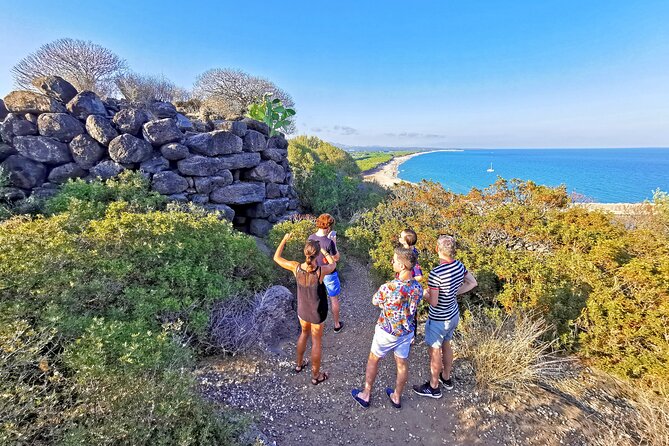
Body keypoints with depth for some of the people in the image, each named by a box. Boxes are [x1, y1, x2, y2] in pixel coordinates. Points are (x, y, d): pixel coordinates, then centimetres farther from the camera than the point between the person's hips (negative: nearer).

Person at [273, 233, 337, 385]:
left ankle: (299, 364, 53)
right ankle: (316, 375, 38)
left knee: (304, 333, 32)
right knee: (317, 342, 18)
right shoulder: (321, 271, -33)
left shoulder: (296, 267, -26)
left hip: (302, 309, 4)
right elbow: (333, 264, -8)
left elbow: (276, 258, -8)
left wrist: (284, 239, 3)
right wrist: (323, 250, 6)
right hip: (317, 312, -3)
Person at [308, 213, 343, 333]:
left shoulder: (311, 238, -12)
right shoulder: (329, 243, -31)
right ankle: (337, 325, 31)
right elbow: (336, 258, -16)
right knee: (334, 299, 15)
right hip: (329, 274, -6)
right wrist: (334, 242, -9)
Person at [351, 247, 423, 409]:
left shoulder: (388, 287, -32)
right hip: (407, 331, 5)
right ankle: (396, 397, 41)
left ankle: (365, 395, 34)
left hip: (387, 332, -4)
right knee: (401, 363, 21)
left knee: (373, 360, 18)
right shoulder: (418, 288, -14)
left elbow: (374, 302, -12)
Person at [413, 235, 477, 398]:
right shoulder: (459, 265, -9)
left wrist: (424, 293, -8)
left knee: (434, 352, 12)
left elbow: (433, 302, -27)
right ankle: (446, 378, 47)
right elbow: (473, 283, 6)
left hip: (439, 320, -7)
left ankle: (433, 387, 32)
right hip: (454, 315, 8)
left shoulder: (436, 273, -32)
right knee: (446, 345, 27)